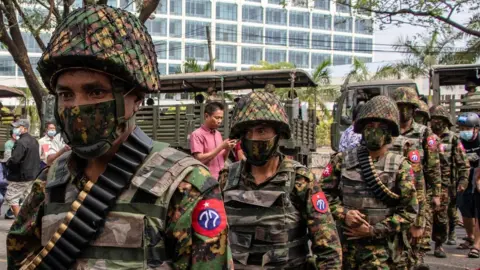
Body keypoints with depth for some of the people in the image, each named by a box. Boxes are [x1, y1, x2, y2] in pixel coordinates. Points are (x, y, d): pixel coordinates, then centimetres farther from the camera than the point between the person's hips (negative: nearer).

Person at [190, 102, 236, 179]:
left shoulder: (218, 134, 13)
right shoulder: (197, 134, -6)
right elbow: (199, 159, -15)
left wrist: (228, 149, -3)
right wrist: (221, 147, -16)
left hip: (221, 178, 6)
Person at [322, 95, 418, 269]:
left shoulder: (400, 167, -3)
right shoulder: (342, 160, 2)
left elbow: (409, 211, -4)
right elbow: (324, 193, 6)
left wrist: (374, 231, -11)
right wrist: (343, 214, -11)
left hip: (382, 250, -2)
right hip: (344, 245, 2)